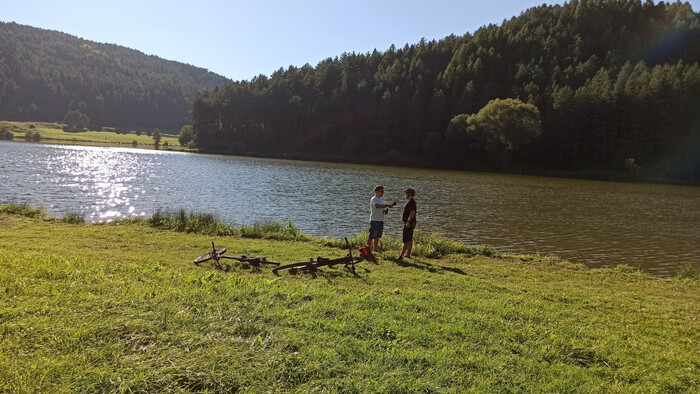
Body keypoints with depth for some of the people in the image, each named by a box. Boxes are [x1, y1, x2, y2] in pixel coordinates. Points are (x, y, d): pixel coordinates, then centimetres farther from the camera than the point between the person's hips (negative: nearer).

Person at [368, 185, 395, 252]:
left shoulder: (381, 199, 17)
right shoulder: (374, 199, -11)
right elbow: (377, 206, -31)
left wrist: (386, 210, 1)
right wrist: (387, 205, -32)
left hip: (381, 221, 8)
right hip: (374, 220, -8)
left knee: (377, 237, 12)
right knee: (371, 236, -9)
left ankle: (375, 249, 20)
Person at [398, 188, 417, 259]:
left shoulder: (411, 202, -16)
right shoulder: (410, 201, 16)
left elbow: (412, 212, -25)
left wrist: (408, 221, -27)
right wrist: (404, 219, 24)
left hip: (409, 223, -11)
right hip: (408, 223, 11)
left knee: (406, 240, -10)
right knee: (409, 240, 14)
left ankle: (401, 255, -12)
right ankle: (408, 254, 20)